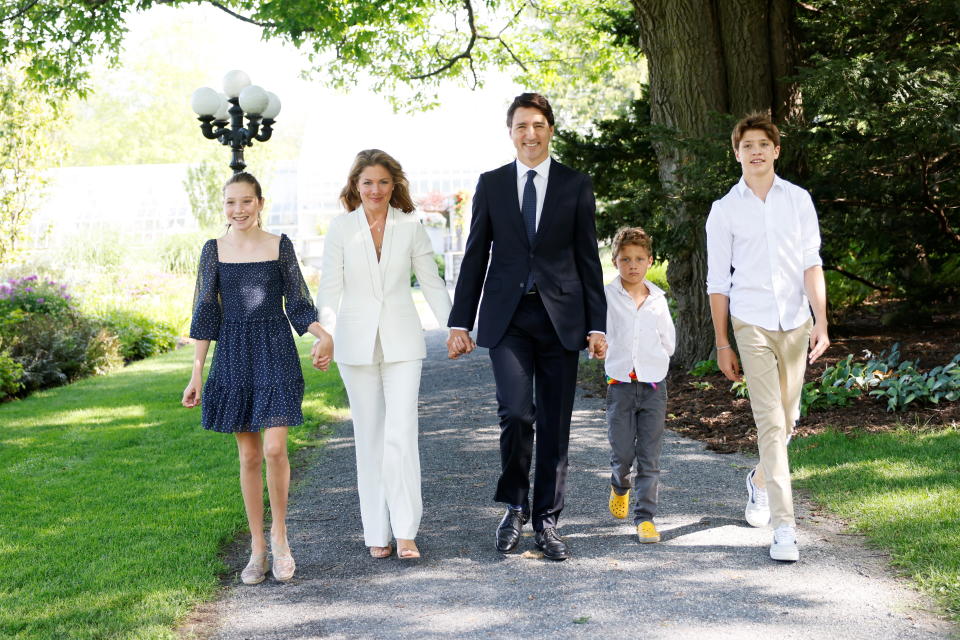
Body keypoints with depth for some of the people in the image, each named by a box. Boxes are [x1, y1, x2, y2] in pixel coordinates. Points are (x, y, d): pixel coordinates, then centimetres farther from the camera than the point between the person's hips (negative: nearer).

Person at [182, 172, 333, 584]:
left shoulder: (279, 245, 1)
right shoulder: (214, 250, 4)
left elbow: (298, 302, 4)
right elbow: (206, 311, 6)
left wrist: (323, 334, -14)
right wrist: (196, 373, 3)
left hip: (275, 354, -2)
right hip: (233, 357, 2)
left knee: (274, 449, -11)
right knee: (248, 455, 5)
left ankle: (279, 536, 10)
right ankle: (257, 548, 15)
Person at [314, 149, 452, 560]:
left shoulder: (411, 226, 2)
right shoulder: (341, 228, 1)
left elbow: (431, 282, 6)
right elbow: (330, 288, 0)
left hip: (401, 341, 0)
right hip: (357, 342, 1)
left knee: (401, 434, -9)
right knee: (369, 437, 6)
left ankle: (405, 531, -4)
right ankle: (377, 533, 13)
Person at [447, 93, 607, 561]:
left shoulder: (576, 185, 7)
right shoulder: (491, 184, 8)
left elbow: (588, 258, 6)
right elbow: (475, 256, 9)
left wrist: (597, 325, 1)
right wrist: (460, 322, 4)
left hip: (560, 317, 1)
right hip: (507, 318, 0)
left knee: (555, 425, 4)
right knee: (516, 412, -15)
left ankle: (546, 522, 16)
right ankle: (515, 506, 7)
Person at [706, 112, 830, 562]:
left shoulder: (798, 200, 6)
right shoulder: (724, 210, 2)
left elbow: (812, 263, 1)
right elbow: (718, 281, 5)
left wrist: (821, 322, -10)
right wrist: (722, 344, 5)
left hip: (795, 323, 3)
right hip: (752, 324, -2)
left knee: (787, 417, 13)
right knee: (770, 421, -11)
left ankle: (760, 479, 42)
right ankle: (784, 526, -12)